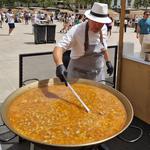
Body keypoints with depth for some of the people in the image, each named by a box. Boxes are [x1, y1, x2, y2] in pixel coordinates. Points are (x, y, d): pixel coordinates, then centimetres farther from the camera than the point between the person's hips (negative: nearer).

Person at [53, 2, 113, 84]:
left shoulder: (103, 29, -4)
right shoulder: (76, 30, -22)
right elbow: (59, 48, -32)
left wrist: (108, 61, 17)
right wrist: (59, 65, -48)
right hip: (78, 75, -5)